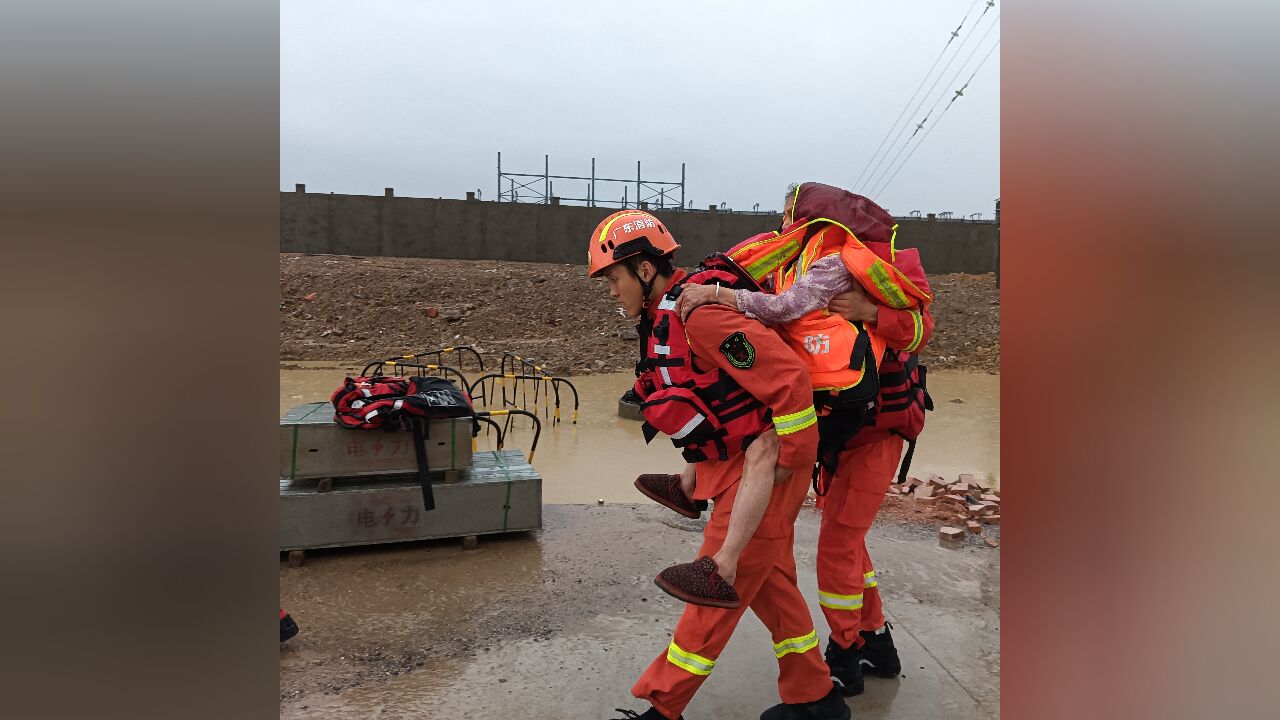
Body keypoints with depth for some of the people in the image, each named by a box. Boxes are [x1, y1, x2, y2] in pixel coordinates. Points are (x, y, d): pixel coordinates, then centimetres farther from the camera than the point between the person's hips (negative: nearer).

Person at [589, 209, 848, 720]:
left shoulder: (698, 313, -23)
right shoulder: (664, 318, 8)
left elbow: (787, 375, -26)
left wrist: (792, 457, -18)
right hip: (732, 465, 10)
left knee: (718, 586, 2)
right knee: (769, 582, 19)